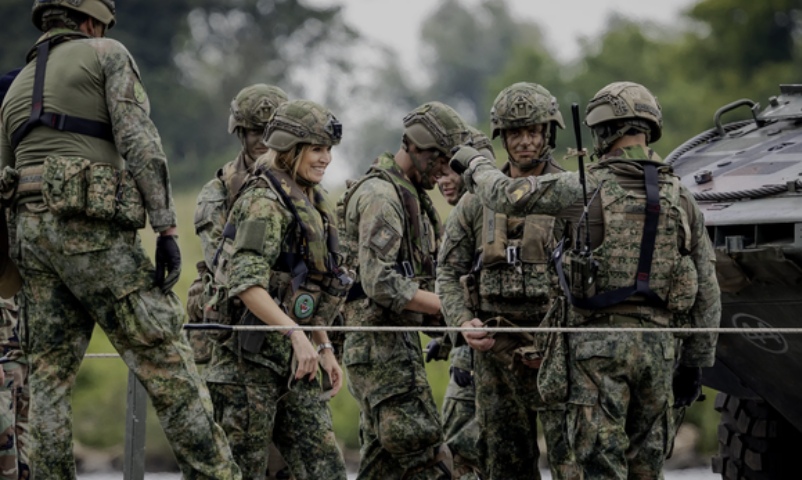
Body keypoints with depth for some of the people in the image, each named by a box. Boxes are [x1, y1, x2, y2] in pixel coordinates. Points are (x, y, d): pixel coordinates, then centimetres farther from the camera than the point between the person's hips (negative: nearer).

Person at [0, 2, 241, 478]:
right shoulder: (106, 55, 6)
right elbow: (139, 139, -9)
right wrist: (166, 227, -12)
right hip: (93, 228, -7)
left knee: (50, 376, 6)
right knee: (165, 357, -8)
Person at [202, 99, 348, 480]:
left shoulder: (310, 202, 17)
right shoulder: (265, 201, -12)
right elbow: (246, 283, -24)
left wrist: (324, 348, 18)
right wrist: (296, 334, -31)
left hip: (292, 359, 9)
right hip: (251, 354, -9)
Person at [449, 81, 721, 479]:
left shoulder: (588, 189, -7)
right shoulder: (682, 199, 7)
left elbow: (504, 196, -4)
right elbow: (707, 294, 8)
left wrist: (475, 163, 18)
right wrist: (695, 364, 16)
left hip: (598, 344, -4)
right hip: (656, 344, 4)